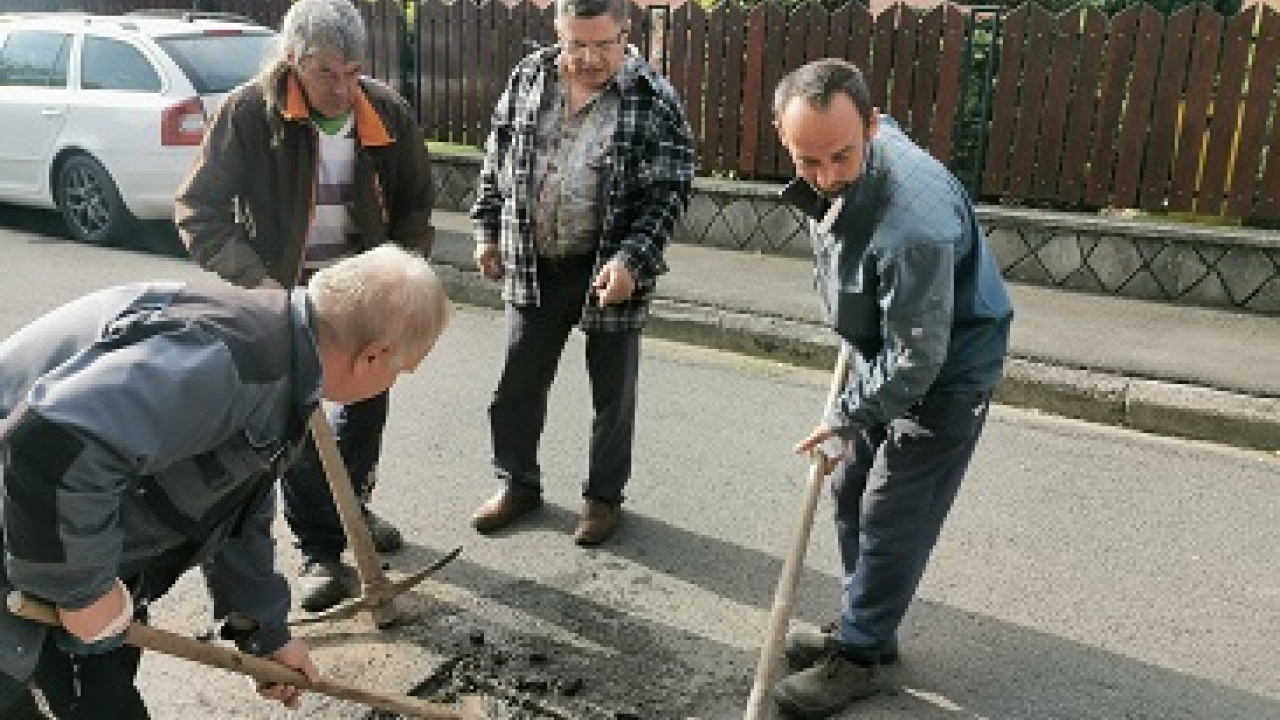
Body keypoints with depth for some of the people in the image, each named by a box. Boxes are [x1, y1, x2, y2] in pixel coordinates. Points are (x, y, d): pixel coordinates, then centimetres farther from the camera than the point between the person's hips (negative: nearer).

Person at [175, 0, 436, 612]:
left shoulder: (387, 111, -8)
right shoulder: (250, 113, -18)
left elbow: (414, 203, 4)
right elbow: (200, 213, -17)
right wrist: (258, 280, -29)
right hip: (285, 293, -3)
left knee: (366, 403, 16)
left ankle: (351, 505, 41)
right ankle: (319, 551, 12)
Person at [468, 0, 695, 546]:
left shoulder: (654, 100, -10)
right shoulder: (528, 78, 2)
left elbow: (669, 193, -12)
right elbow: (497, 158, 12)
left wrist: (631, 260, -22)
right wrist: (487, 230, 10)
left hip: (610, 271, -3)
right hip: (533, 266, 4)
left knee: (613, 392, 10)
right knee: (519, 383, 14)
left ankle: (604, 496, 30)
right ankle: (518, 483, 34)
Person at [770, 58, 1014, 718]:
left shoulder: (912, 221, -39)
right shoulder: (831, 169, -12)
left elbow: (918, 359, -31)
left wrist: (846, 417, -16)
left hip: (944, 370, -9)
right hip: (883, 352, 9)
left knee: (891, 517, -1)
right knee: (851, 493, 15)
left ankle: (857, 656, 18)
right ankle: (867, 627, 33)